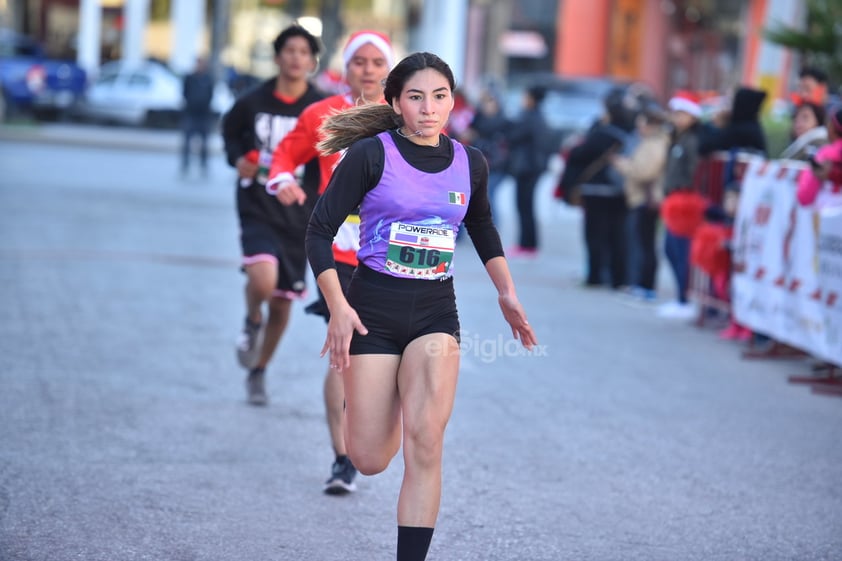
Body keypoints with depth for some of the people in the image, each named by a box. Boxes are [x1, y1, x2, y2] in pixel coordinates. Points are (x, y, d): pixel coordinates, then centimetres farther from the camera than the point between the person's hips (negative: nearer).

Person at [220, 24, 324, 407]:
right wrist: (237, 159, -2)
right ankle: (252, 323, 7)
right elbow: (229, 131, 18)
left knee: (282, 303, 10)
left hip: (299, 217, 2)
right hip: (257, 209, -1)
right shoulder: (252, 103, -2)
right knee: (263, 280, -28)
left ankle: (258, 373, 31)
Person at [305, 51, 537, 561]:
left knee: (425, 445, -17)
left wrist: (507, 293, 17)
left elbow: (483, 229, 24)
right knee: (370, 462, 1)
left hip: (437, 312, 2)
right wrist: (338, 307, -16)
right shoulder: (371, 154, -10)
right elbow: (320, 232, -7)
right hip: (373, 308, -2)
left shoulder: (470, 163, 4)